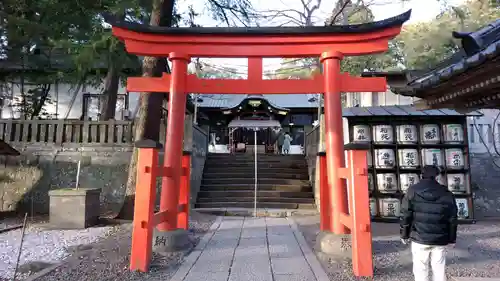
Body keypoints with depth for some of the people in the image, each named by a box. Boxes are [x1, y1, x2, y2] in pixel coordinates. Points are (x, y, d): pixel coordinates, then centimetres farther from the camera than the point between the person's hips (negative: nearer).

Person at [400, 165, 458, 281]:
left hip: (419, 238, -2)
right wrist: (452, 238, 16)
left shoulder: (412, 191, -4)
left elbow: (405, 215, -4)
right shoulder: (446, 193, 2)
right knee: (439, 270, 12)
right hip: (440, 240, 2)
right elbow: (452, 218, 6)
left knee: (421, 271, 5)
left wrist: (404, 235, 5)